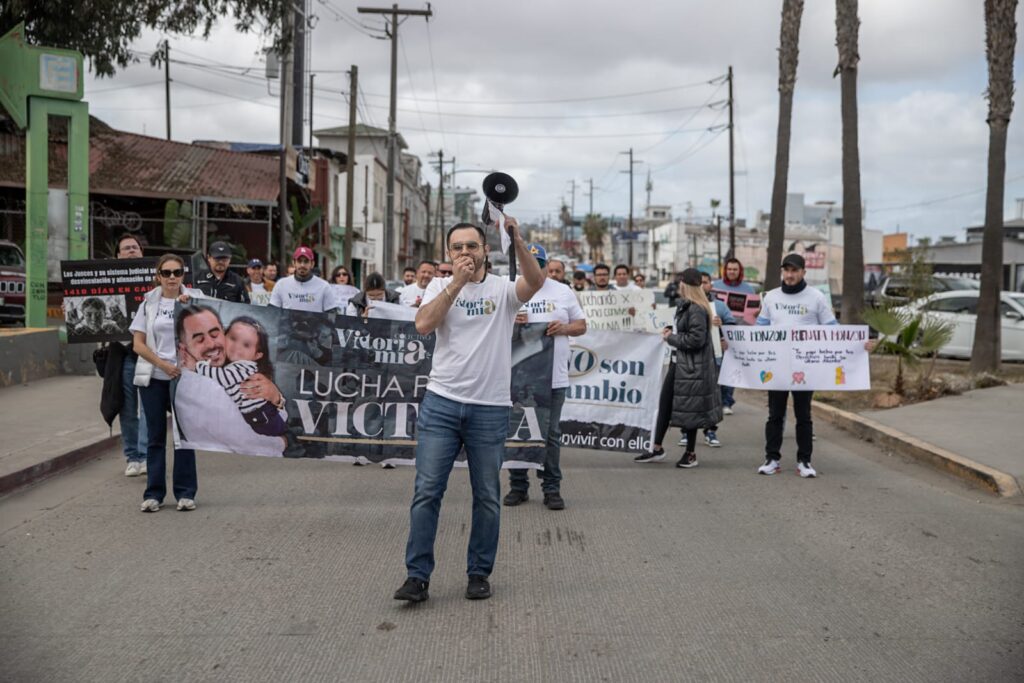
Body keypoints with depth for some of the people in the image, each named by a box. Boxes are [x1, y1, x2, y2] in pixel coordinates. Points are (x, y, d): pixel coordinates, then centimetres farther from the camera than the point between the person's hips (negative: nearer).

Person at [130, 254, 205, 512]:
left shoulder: (195, 299, 2)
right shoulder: (149, 302, 5)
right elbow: (138, 344, 2)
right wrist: (164, 365, -8)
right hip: (153, 377, 1)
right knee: (156, 436, 5)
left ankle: (185, 493, 10)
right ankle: (154, 493, 12)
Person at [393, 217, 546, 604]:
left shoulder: (503, 289, 2)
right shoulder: (440, 285, 7)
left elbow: (536, 281, -20)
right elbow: (423, 325, -11)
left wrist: (517, 241, -34)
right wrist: (457, 281, -16)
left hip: (490, 409, 0)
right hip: (441, 402, 1)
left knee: (487, 497, 8)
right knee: (427, 491, -1)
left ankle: (479, 574, 22)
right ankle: (417, 576, 6)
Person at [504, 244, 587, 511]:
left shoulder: (564, 292, 9)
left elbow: (581, 325, 12)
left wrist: (565, 328, -9)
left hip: (554, 376, 0)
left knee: (551, 434, 4)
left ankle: (552, 488, 11)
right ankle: (518, 486, 16)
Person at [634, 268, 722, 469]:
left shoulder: (696, 309, -18)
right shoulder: (685, 305, 12)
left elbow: (696, 339, -24)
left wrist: (671, 338, -13)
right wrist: (671, 331, 5)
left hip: (692, 367, -10)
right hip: (678, 362, 10)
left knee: (688, 409, 1)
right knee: (665, 404, 11)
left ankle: (691, 454, 15)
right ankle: (657, 449, 20)